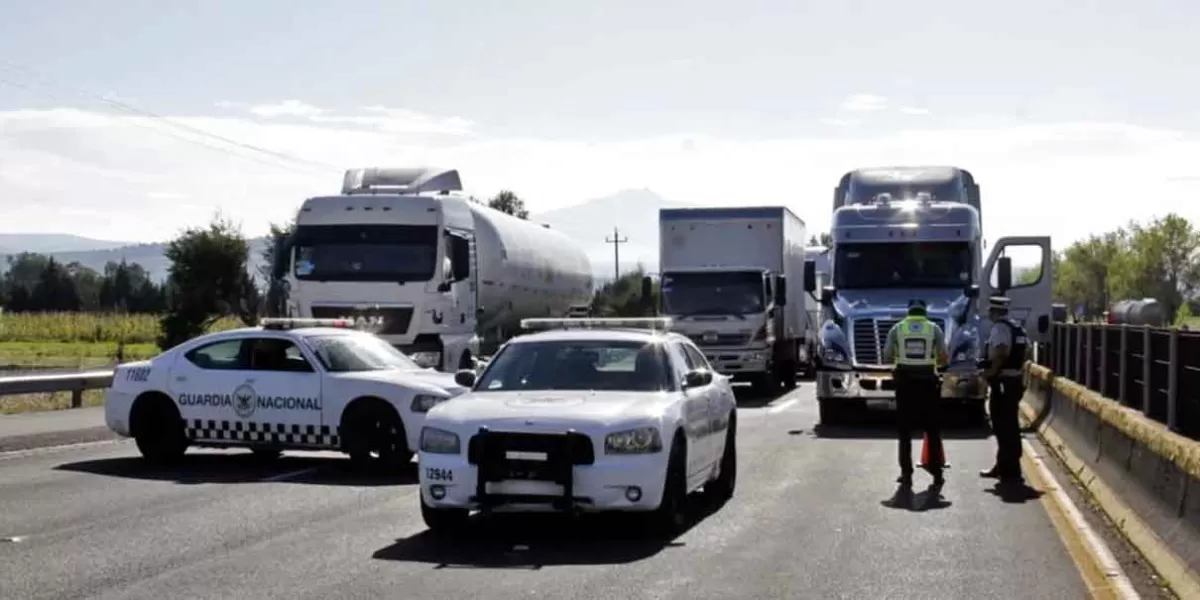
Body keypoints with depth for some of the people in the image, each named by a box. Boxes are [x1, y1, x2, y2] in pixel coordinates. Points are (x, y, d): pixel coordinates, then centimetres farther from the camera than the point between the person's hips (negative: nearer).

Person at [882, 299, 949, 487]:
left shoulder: (897, 328, 3)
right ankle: (937, 473, 8)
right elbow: (944, 358, -2)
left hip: (904, 382, 0)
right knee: (933, 430, 9)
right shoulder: (934, 328, 2)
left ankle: (906, 474, 5)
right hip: (928, 382, 0)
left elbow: (886, 358, 3)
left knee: (904, 431, 7)